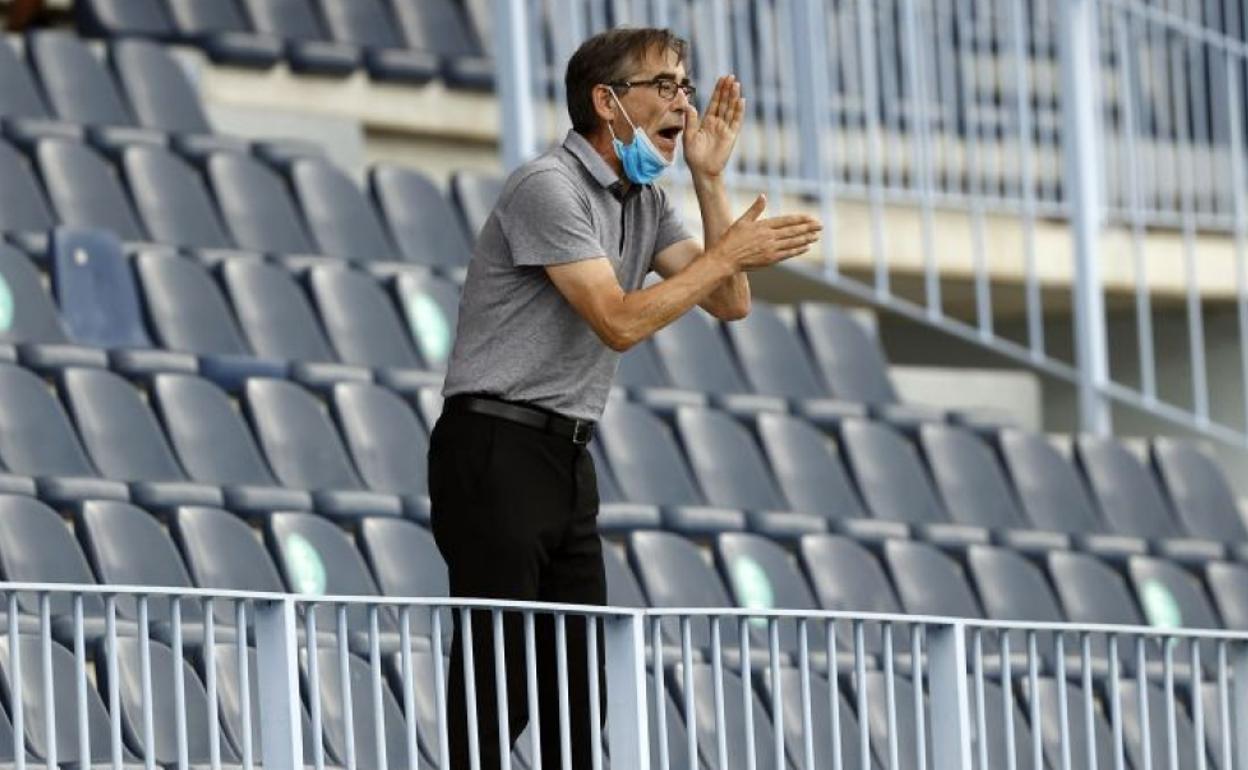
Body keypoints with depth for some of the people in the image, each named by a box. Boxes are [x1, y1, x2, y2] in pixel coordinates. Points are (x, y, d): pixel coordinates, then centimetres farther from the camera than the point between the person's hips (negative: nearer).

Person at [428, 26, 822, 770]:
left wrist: (710, 178, 0)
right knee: (498, 685, -11)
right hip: (496, 453, -9)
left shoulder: (647, 201, 14)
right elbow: (620, 321, -20)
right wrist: (728, 252, -16)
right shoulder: (549, 187, -14)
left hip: (568, 458, 9)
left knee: (579, 685, 4)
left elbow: (729, 303, 6)